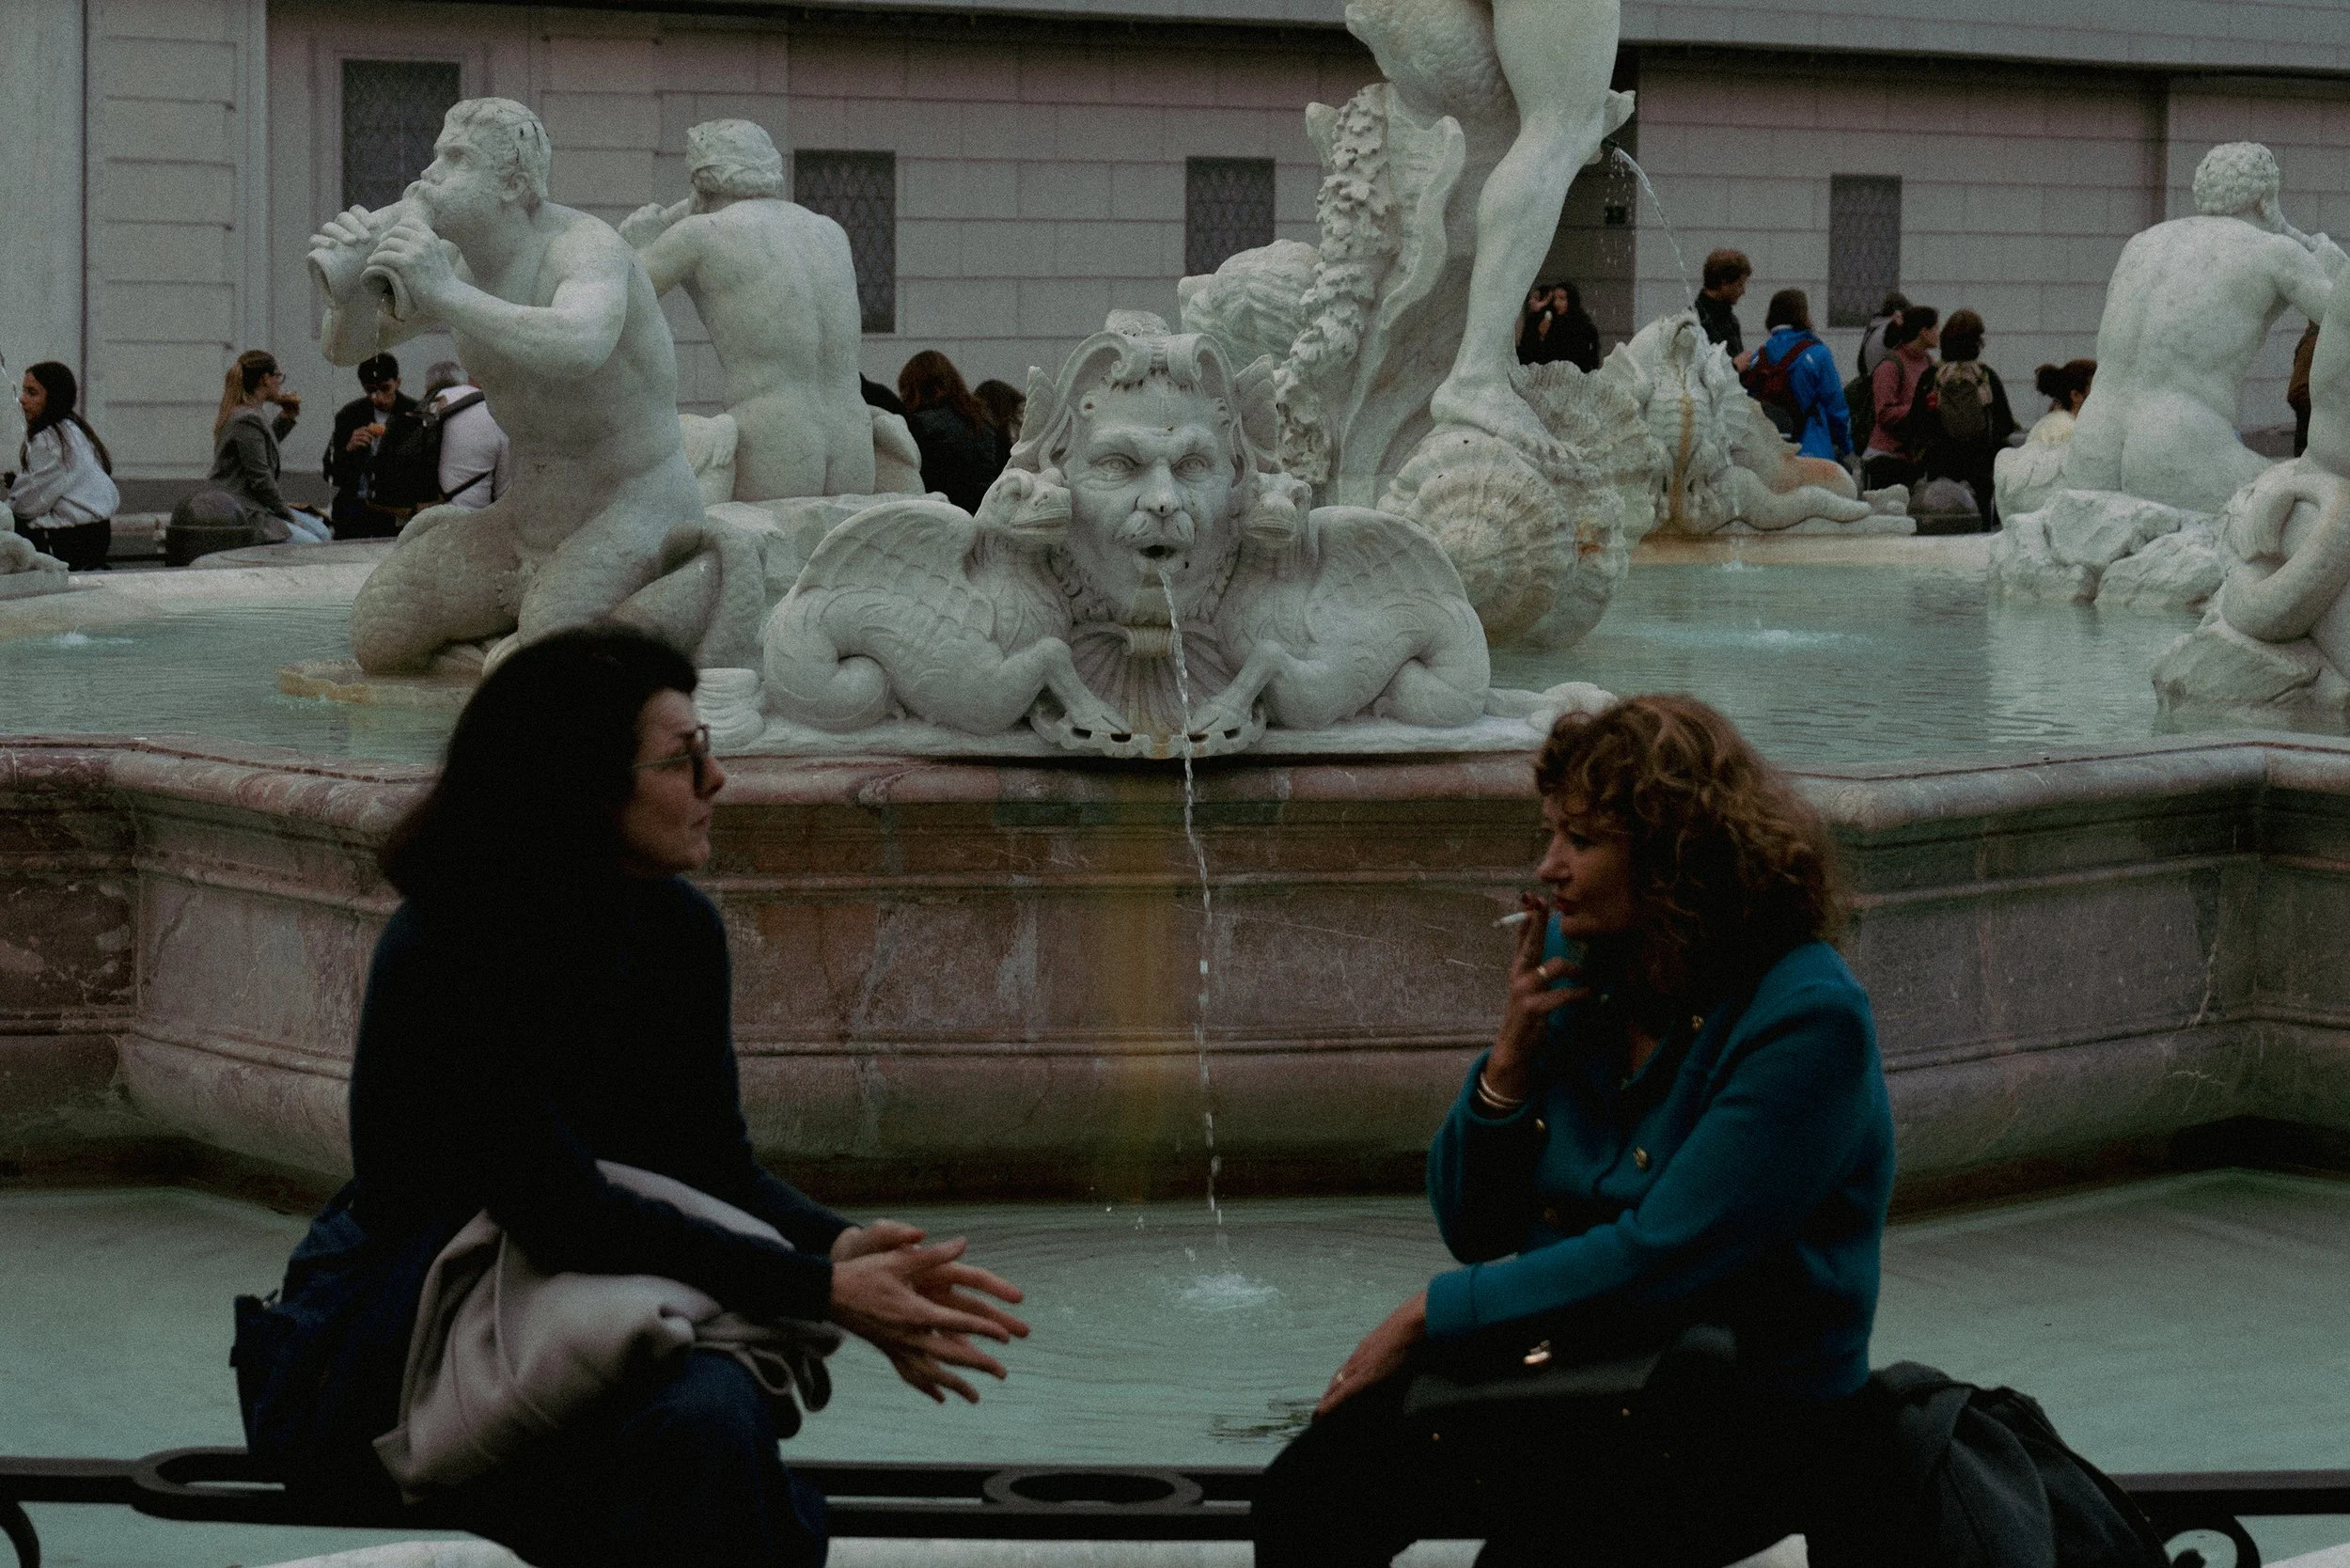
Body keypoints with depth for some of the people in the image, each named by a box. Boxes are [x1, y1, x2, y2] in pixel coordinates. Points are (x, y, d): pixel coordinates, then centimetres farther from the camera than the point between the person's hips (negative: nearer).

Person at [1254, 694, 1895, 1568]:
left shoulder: (1807, 1020, -15)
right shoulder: (1576, 967, 6)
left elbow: (1656, 1260, -20)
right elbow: (1472, 1227, 12)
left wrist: (1434, 1316, -13)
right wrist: (1512, 1061, -5)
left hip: (1745, 1410, -6)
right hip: (1559, 1357, 6)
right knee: (1305, 1493, -19)